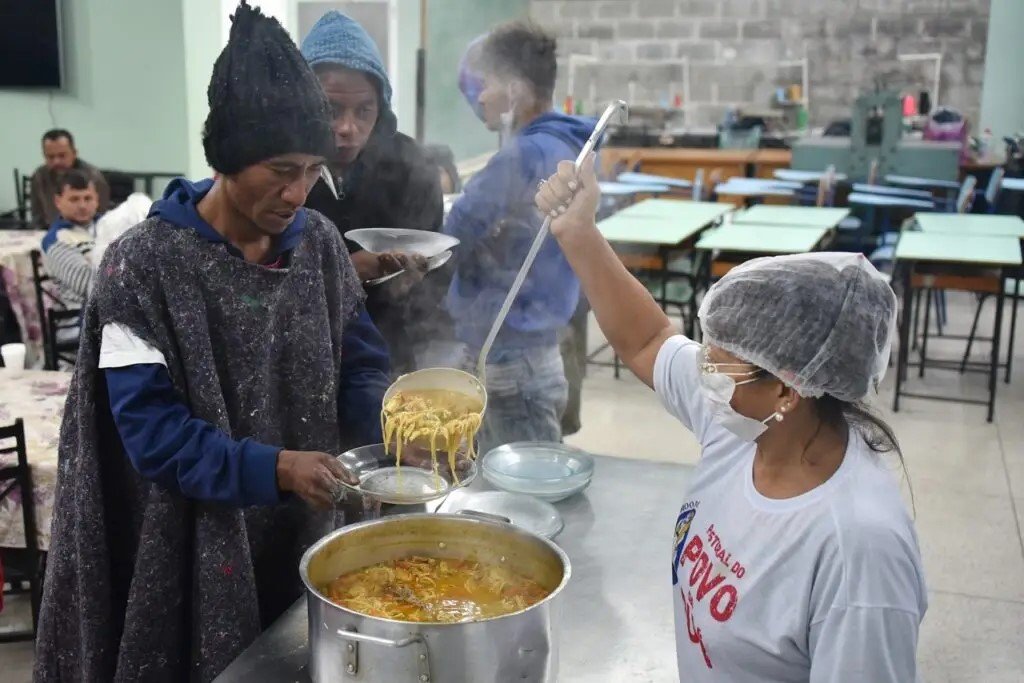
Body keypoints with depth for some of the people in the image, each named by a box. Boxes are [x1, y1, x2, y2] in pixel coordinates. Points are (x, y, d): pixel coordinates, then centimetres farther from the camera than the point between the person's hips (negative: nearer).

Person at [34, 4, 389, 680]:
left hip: (306, 536, 4)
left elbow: (357, 370, 3)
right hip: (196, 551, -4)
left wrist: (391, 414, -19)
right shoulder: (144, 264, -16)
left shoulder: (319, 243, -2)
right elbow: (149, 427, -17)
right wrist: (272, 470, -29)